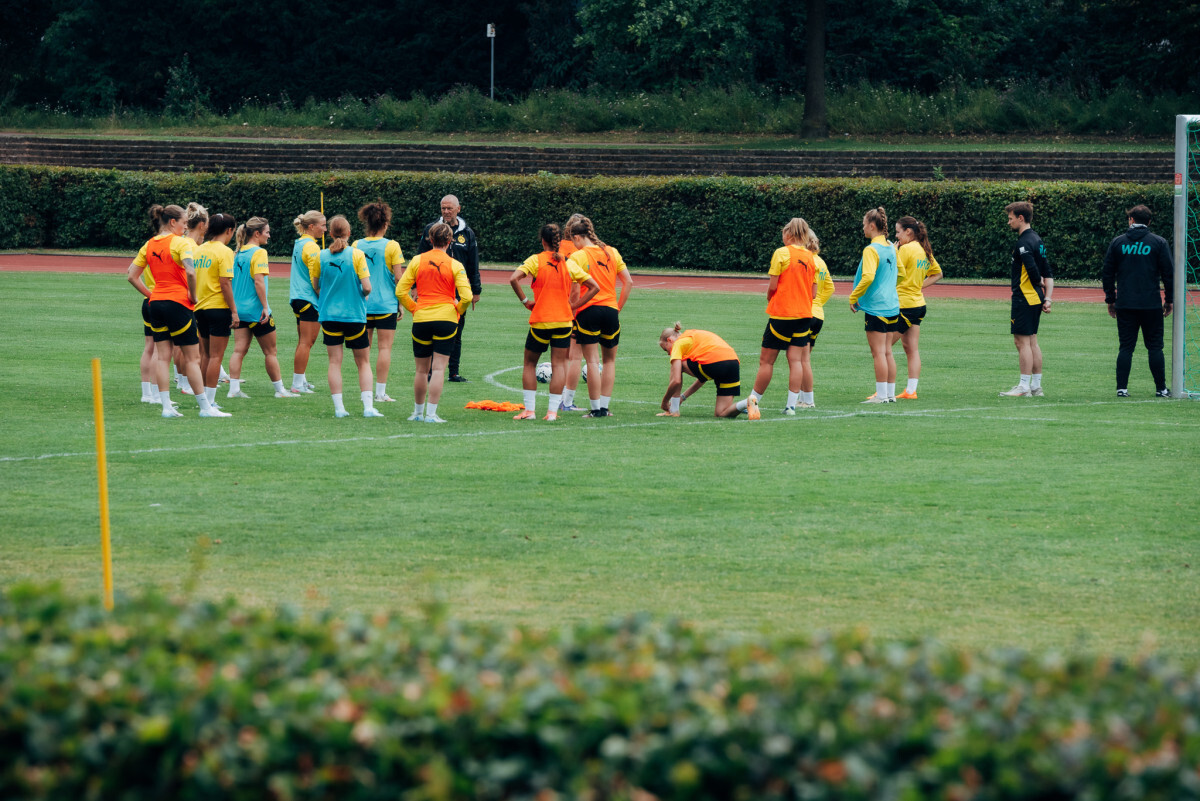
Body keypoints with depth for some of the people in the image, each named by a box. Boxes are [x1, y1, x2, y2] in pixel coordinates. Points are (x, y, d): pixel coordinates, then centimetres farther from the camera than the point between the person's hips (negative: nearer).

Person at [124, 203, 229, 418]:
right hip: (178, 303, -6)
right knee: (192, 357, 0)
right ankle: (205, 407, 4)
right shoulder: (180, 242, -11)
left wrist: (151, 295, 14)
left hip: (156, 303, 6)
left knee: (161, 356, 6)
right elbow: (190, 272, -26)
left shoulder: (149, 246, 9)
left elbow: (132, 276, 11)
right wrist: (192, 295, -12)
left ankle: (166, 406, 2)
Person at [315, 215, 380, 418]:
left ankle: (339, 408, -1)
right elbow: (367, 287, -12)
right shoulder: (356, 255, -9)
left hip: (329, 315, 2)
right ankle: (368, 406, -3)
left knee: (335, 362, 4)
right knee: (363, 363, 8)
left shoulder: (322, 256, 0)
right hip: (354, 315, -2)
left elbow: (315, 285, 10)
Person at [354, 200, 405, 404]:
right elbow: (398, 278, -4)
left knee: (363, 347, 9)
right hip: (386, 304, -3)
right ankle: (380, 392, -4)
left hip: (362, 304, 3)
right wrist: (401, 303, 6)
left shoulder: (356, 246, 2)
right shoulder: (392, 246, -6)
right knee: (385, 347, 0)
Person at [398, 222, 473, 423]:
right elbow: (466, 297, -11)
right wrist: (457, 310, 8)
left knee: (422, 370, 14)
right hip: (446, 318, -2)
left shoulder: (417, 261, 0)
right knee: (438, 368, -1)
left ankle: (418, 411, 24)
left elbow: (401, 291, -1)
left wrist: (413, 308, 12)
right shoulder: (455, 265, -4)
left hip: (421, 318, 2)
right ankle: (431, 413, -7)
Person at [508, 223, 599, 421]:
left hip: (540, 321, -2)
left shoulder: (536, 260, -5)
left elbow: (514, 278, -19)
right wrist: (574, 305, 6)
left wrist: (525, 301, -8)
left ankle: (529, 409, 7)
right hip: (564, 320, 2)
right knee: (558, 364, 5)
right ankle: (553, 410, -3)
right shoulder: (569, 264, 3)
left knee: (530, 363, 13)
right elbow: (594, 287, 5)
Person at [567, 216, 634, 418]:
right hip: (610, 310, 4)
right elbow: (628, 282, 8)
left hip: (588, 310, -4)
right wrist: (618, 307, 13)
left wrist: (572, 311, -7)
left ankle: (596, 408, -2)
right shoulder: (612, 253, 9)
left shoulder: (578, 257, -5)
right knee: (609, 360, 15)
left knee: (593, 361, -2)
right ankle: (605, 407, 14)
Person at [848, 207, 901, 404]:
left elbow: (868, 277, -25)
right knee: (887, 352, 12)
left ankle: (881, 395, -6)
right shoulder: (891, 248, 11)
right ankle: (890, 393, 13)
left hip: (876, 306, -8)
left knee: (879, 352, -6)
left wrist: (853, 297, -13)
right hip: (892, 305, 8)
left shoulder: (872, 249, -14)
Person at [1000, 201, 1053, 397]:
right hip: (1036, 298, 10)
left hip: (1024, 298, -10)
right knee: (1032, 341, 13)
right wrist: (1047, 298, 11)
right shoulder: (1036, 239, 14)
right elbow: (1048, 274, 14)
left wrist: (1039, 283, -5)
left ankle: (1024, 387, -5)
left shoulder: (1024, 243, -16)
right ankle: (1036, 386, 16)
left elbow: (1033, 270, -26)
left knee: (1022, 341, -6)